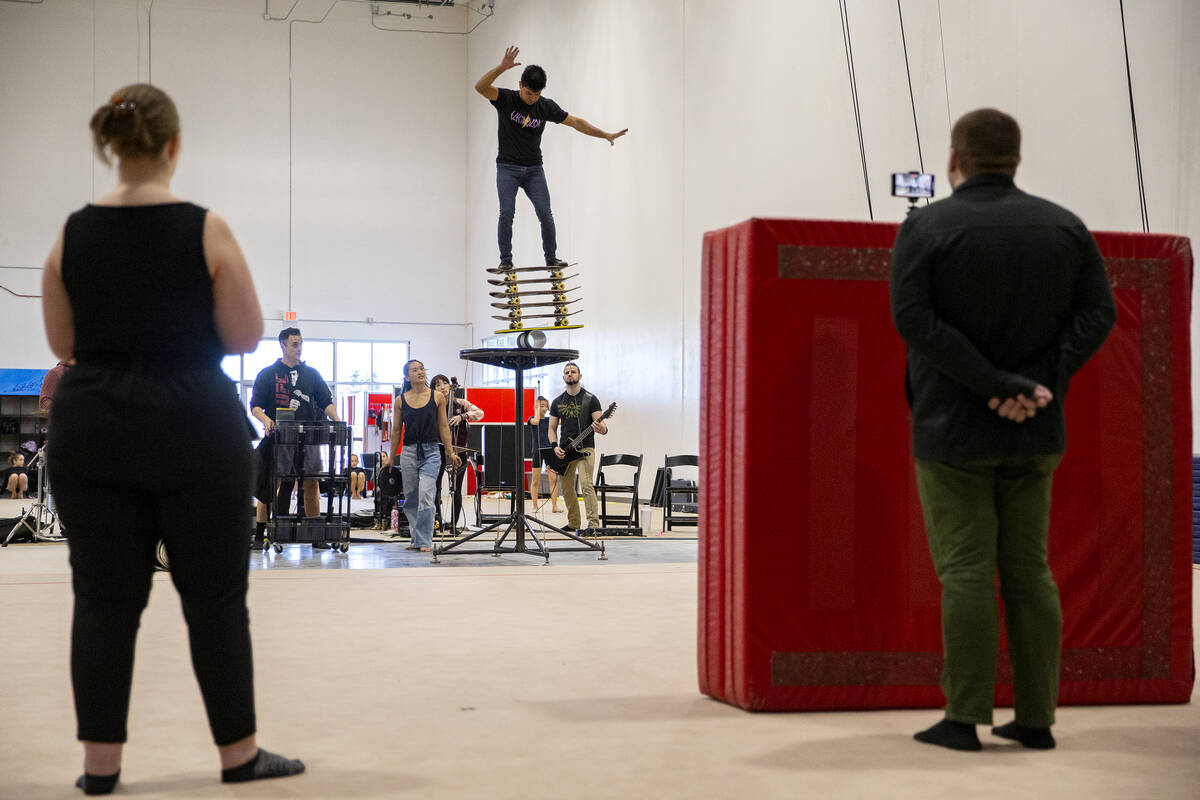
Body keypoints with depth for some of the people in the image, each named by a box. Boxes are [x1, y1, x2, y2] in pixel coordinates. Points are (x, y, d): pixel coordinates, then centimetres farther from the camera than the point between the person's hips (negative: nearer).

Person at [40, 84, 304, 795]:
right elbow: (245, 337, -6)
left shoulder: (73, 235, 0)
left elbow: (64, 343, 7)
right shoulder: (206, 230, -10)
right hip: (194, 425, -3)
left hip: (92, 427, 3)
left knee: (105, 597, 9)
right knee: (215, 595, 7)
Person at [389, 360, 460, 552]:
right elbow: (396, 430, 11)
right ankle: (416, 539, 20)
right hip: (408, 452, 2)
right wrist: (391, 458, 13)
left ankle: (425, 541, -9)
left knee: (425, 495, -14)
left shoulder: (438, 397, 2)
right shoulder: (400, 400, 4)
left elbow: (443, 427, 7)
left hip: (431, 452, -2)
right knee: (410, 499, 6)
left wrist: (451, 453, 5)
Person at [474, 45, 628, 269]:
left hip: (533, 169, 2)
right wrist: (502, 67, -41)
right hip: (508, 168, -2)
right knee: (507, 212, -13)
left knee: (545, 213, -6)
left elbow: (576, 122, 3)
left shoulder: (546, 106, -1)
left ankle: (551, 257, 6)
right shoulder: (506, 99, -9)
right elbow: (480, 86, -26)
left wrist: (606, 135, -1)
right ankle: (505, 259, -2)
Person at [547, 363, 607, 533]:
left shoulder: (590, 399, -2)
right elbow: (552, 429, 14)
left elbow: (602, 426, -6)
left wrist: (601, 428, -31)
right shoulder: (557, 402, 11)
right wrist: (555, 446, -4)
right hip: (564, 452, 5)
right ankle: (573, 523, 22)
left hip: (585, 449, -5)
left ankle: (594, 524, -22)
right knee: (566, 489, 9)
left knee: (586, 484, -20)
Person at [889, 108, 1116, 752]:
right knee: (1028, 571, 9)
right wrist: (1040, 384, -8)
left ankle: (964, 719, 0)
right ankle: (1036, 718, 11)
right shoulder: (1064, 226, 6)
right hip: (1034, 434, 4)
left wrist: (996, 384, -16)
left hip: (952, 429, -4)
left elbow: (914, 318, -16)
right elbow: (1097, 313, 0)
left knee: (966, 571, -2)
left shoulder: (926, 228, -6)